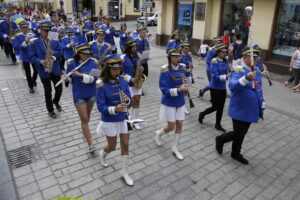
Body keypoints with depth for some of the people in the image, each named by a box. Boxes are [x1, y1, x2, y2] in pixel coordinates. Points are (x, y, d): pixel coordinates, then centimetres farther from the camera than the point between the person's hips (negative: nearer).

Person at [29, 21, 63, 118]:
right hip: (44, 70, -2)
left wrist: (54, 53, -14)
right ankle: (50, 110, 25)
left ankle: (56, 102, 40)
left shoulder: (55, 40, 3)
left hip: (55, 69, 2)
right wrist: (40, 61, -23)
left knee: (59, 89, 8)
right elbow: (32, 57, -5)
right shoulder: (34, 42, -6)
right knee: (48, 92, 7)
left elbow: (60, 52, 7)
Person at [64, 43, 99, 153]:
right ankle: (90, 145, 6)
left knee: (88, 115, 23)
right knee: (84, 119, -1)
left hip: (91, 93, 2)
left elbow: (93, 78, -23)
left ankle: (85, 130, 53)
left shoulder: (93, 62, -11)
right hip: (78, 95, -1)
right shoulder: (72, 63, -10)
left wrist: (80, 74, -33)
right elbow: (70, 78, 0)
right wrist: (66, 78, -22)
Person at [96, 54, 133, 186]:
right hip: (109, 121, -4)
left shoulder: (123, 81, -5)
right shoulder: (102, 85, -19)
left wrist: (127, 100, -23)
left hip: (123, 119, 4)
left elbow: (128, 100, 0)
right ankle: (103, 154, 51)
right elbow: (100, 106, -18)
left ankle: (125, 172, 30)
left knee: (125, 145, 10)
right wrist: (114, 109, -34)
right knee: (112, 147, 13)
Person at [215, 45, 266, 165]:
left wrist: (262, 107, 18)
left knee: (241, 134, 18)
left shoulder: (257, 72, 8)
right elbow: (232, 87, -34)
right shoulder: (238, 70, -16)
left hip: (251, 111, 7)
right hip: (240, 110, -7)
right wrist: (246, 78, -48)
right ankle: (220, 140, 29)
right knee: (238, 134, 2)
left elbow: (259, 90, 18)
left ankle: (236, 154, 37)